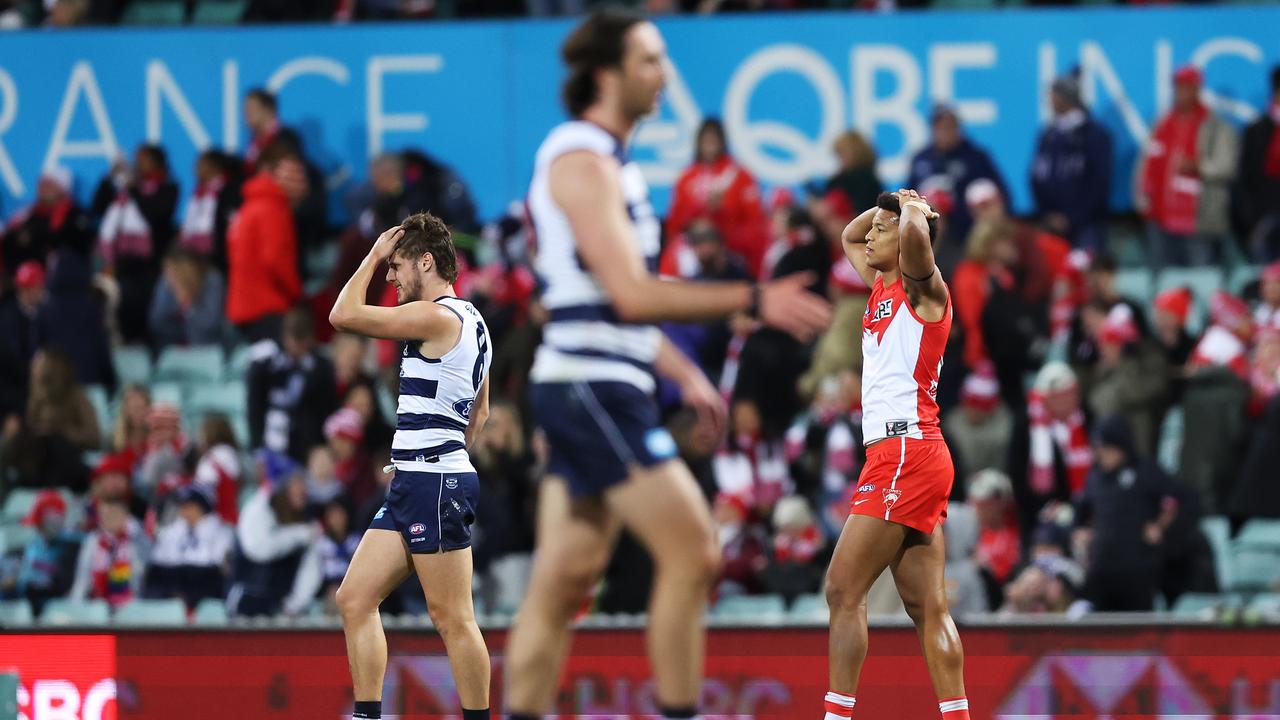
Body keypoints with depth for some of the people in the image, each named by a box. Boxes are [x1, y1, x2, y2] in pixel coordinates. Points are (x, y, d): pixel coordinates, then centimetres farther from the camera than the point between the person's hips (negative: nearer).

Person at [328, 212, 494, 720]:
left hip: (433, 485, -10)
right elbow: (480, 411, 29)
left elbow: (343, 316, -13)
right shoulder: (469, 321, 19)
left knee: (452, 619, -7)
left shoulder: (437, 316, -12)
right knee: (355, 600, 7)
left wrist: (375, 255, -2)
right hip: (412, 487, 10)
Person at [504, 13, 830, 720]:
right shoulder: (582, 161, -13)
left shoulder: (603, 160, 19)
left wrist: (683, 373, 24)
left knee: (565, 580, 8)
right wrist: (752, 301, -19)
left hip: (587, 390, 10)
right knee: (691, 554, -11)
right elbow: (631, 294, -20)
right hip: (593, 388, -10)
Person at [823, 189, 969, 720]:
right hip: (900, 454, 10)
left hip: (905, 453, -10)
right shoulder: (882, 285, 18)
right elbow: (849, 238, 37)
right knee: (928, 607, 4)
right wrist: (888, 204, 21)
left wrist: (910, 209, -8)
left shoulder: (922, 287, -6)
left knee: (843, 590, -12)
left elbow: (915, 236, -29)